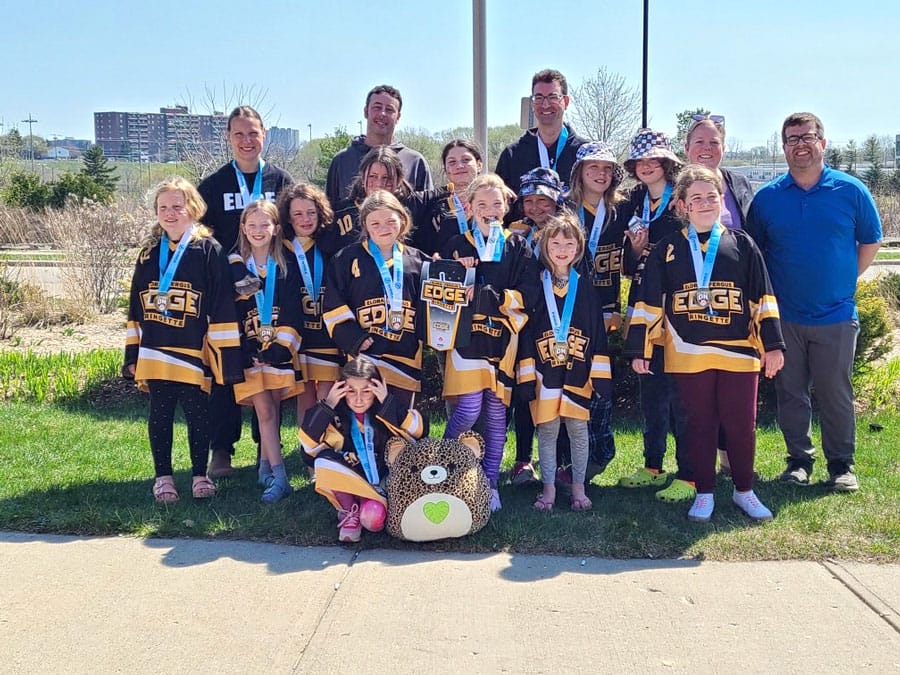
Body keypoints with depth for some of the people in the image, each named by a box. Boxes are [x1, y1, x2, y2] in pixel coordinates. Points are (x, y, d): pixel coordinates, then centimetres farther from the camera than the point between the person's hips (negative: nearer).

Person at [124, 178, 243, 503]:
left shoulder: (208, 250, -3)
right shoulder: (148, 254, 11)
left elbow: (222, 307, -7)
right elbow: (136, 308, 14)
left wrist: (228, 357, -12)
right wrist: (133, 355, 9)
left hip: (193, 354, -4)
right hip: (155, 355, 4)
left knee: (197, 414, 5)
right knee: (159, 415, 10)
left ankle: (200, 475, 20)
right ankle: (163, 477, 21)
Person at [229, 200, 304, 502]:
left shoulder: (288, 266, 3)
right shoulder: (234, 267, 5)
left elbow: (292, 312, -2)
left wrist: (278, 347, -11)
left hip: (279, 350, 0)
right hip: (250, 351, 0)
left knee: (271, 409, 6)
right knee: (264, 410, -6)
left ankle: (266, 467, 22)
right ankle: (278, 477, -6)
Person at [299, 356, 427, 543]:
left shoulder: (387, 411, -9)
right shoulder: (335, 413, -9)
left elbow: (420, 430, -20)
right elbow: (308, 445, -15)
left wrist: (388, 402, -27)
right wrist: (326, 406, -24)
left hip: (380, 480, -1)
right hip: (344, 481, 2)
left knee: (373, 519, -31)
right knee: (324, 461, -28)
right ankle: (349, 511, -7)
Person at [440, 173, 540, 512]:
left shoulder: (518, 247, 5)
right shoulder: (457, 246, 7)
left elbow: (528, 295, -5)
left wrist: (485, 295, -16)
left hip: (503, 341, 1)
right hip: (466, 338, -1)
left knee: (496, 412, 6)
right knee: (469, 410, -10)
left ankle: (491, 484, 17)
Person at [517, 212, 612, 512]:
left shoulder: (585, 287, 3)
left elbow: (598, 332, 3)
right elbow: (525, 332, 0)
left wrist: (601, 375, -1)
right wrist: (526, 375, -4)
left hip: (578, 374, 1)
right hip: (545, 375, -1)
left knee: (578, 430, 7)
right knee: (547, 431, 6)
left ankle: (578, 488, 21)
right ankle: (549, 488, 18)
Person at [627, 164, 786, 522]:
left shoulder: (742, 244, 6)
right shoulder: (668, 249, 5)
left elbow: (763, 298, 6)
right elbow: (649, 302, 5)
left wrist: (773, 344, 0)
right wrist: (639, 349, 1)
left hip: (739, 353, 0)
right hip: (689, 354, 0)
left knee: (742, 425, 6)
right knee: (700, 424, 9)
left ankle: (744, 491, 24)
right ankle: (704, 493, 21)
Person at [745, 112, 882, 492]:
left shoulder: (851, 191, 0)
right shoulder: (766, 197, 2)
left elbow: (870, 242, 11)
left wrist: (844, 281, 4)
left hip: (836, 316, -1)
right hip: (784, 317, 1)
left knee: (836, 394, 5)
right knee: (790, 393, 8)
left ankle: (841, 465, 19)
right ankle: (799, 460, 22)